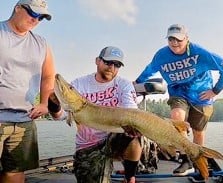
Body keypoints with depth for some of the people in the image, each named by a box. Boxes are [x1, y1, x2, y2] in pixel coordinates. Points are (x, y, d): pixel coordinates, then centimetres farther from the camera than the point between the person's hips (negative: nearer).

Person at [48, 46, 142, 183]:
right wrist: (54, 102, -36)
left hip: (116, 138, 0)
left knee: (133, 135, -32)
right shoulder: (79, 84, -3)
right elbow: (59, 115, -11)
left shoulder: (124, 85, -3)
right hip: (88, 147, 1)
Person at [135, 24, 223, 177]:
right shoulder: (161, 55, -12)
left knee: (198, 132, 9)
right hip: (178, 94, 1)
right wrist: (136, 83, 11)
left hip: (200, 96, -1)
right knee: (176, 116, -30)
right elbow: (149, 71, 8)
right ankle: (186, 161, -20)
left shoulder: (199, 52, -20)